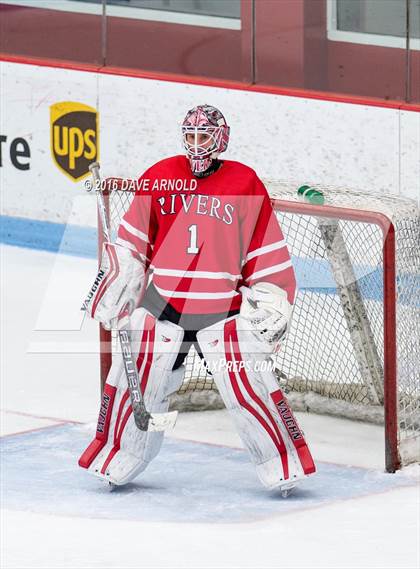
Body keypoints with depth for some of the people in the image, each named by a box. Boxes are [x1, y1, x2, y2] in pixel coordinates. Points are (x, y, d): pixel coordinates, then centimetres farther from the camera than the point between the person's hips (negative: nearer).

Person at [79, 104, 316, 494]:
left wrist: (271, 304, -2)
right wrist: (113, 292, 7)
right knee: (134, 382, 2)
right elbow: (132, 244, 11)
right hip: (162, 304, 2)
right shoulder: (159, 178, 2)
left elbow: (267, 253, 1)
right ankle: (117, 462, 19)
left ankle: (284, 468, 3)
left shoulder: (245, 184, -3)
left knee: (247, 385, -8)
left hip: (224, 308, -2)